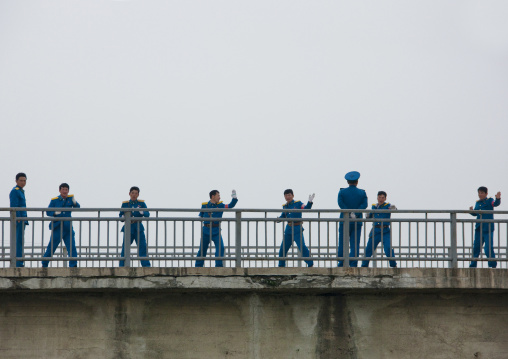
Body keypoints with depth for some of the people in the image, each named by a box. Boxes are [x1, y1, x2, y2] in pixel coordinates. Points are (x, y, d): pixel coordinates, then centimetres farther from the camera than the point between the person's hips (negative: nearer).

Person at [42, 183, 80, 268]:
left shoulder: (70, 198, 6)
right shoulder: (54, 200, 1)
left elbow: (77, 207, -6)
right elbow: (48, 212, 0)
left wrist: (75, 203, -29)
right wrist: (55, 213, -21)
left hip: (68, 228, 2)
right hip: (57, 228, -2)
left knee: (72, 247, -6)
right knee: (51, 247, 5)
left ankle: (73, 265, -2)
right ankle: (44, 264, 18)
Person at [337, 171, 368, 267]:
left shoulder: (342, 192, 3)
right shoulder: (362, 193, 5)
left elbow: (340, 203, -12)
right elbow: (364, 205, -8)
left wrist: (349, 213, -13)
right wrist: (355, 214, -13)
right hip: (357, 222, 1)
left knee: (343, 244, 5)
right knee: (355, 244, 1)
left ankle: (341, 264, 3)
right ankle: (353, 264, -5)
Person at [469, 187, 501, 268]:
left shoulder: (489, 201, -2)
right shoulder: (477, 203, 14)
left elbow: (495, 203, -22)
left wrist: (498, 198, -44)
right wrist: (471, 211, -1)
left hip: (488, 228, -6)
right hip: (479, 229, 6)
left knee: (488, 248, -10)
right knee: (476, 247, 11)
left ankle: (493, 265, -1)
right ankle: (473, 265, 20)